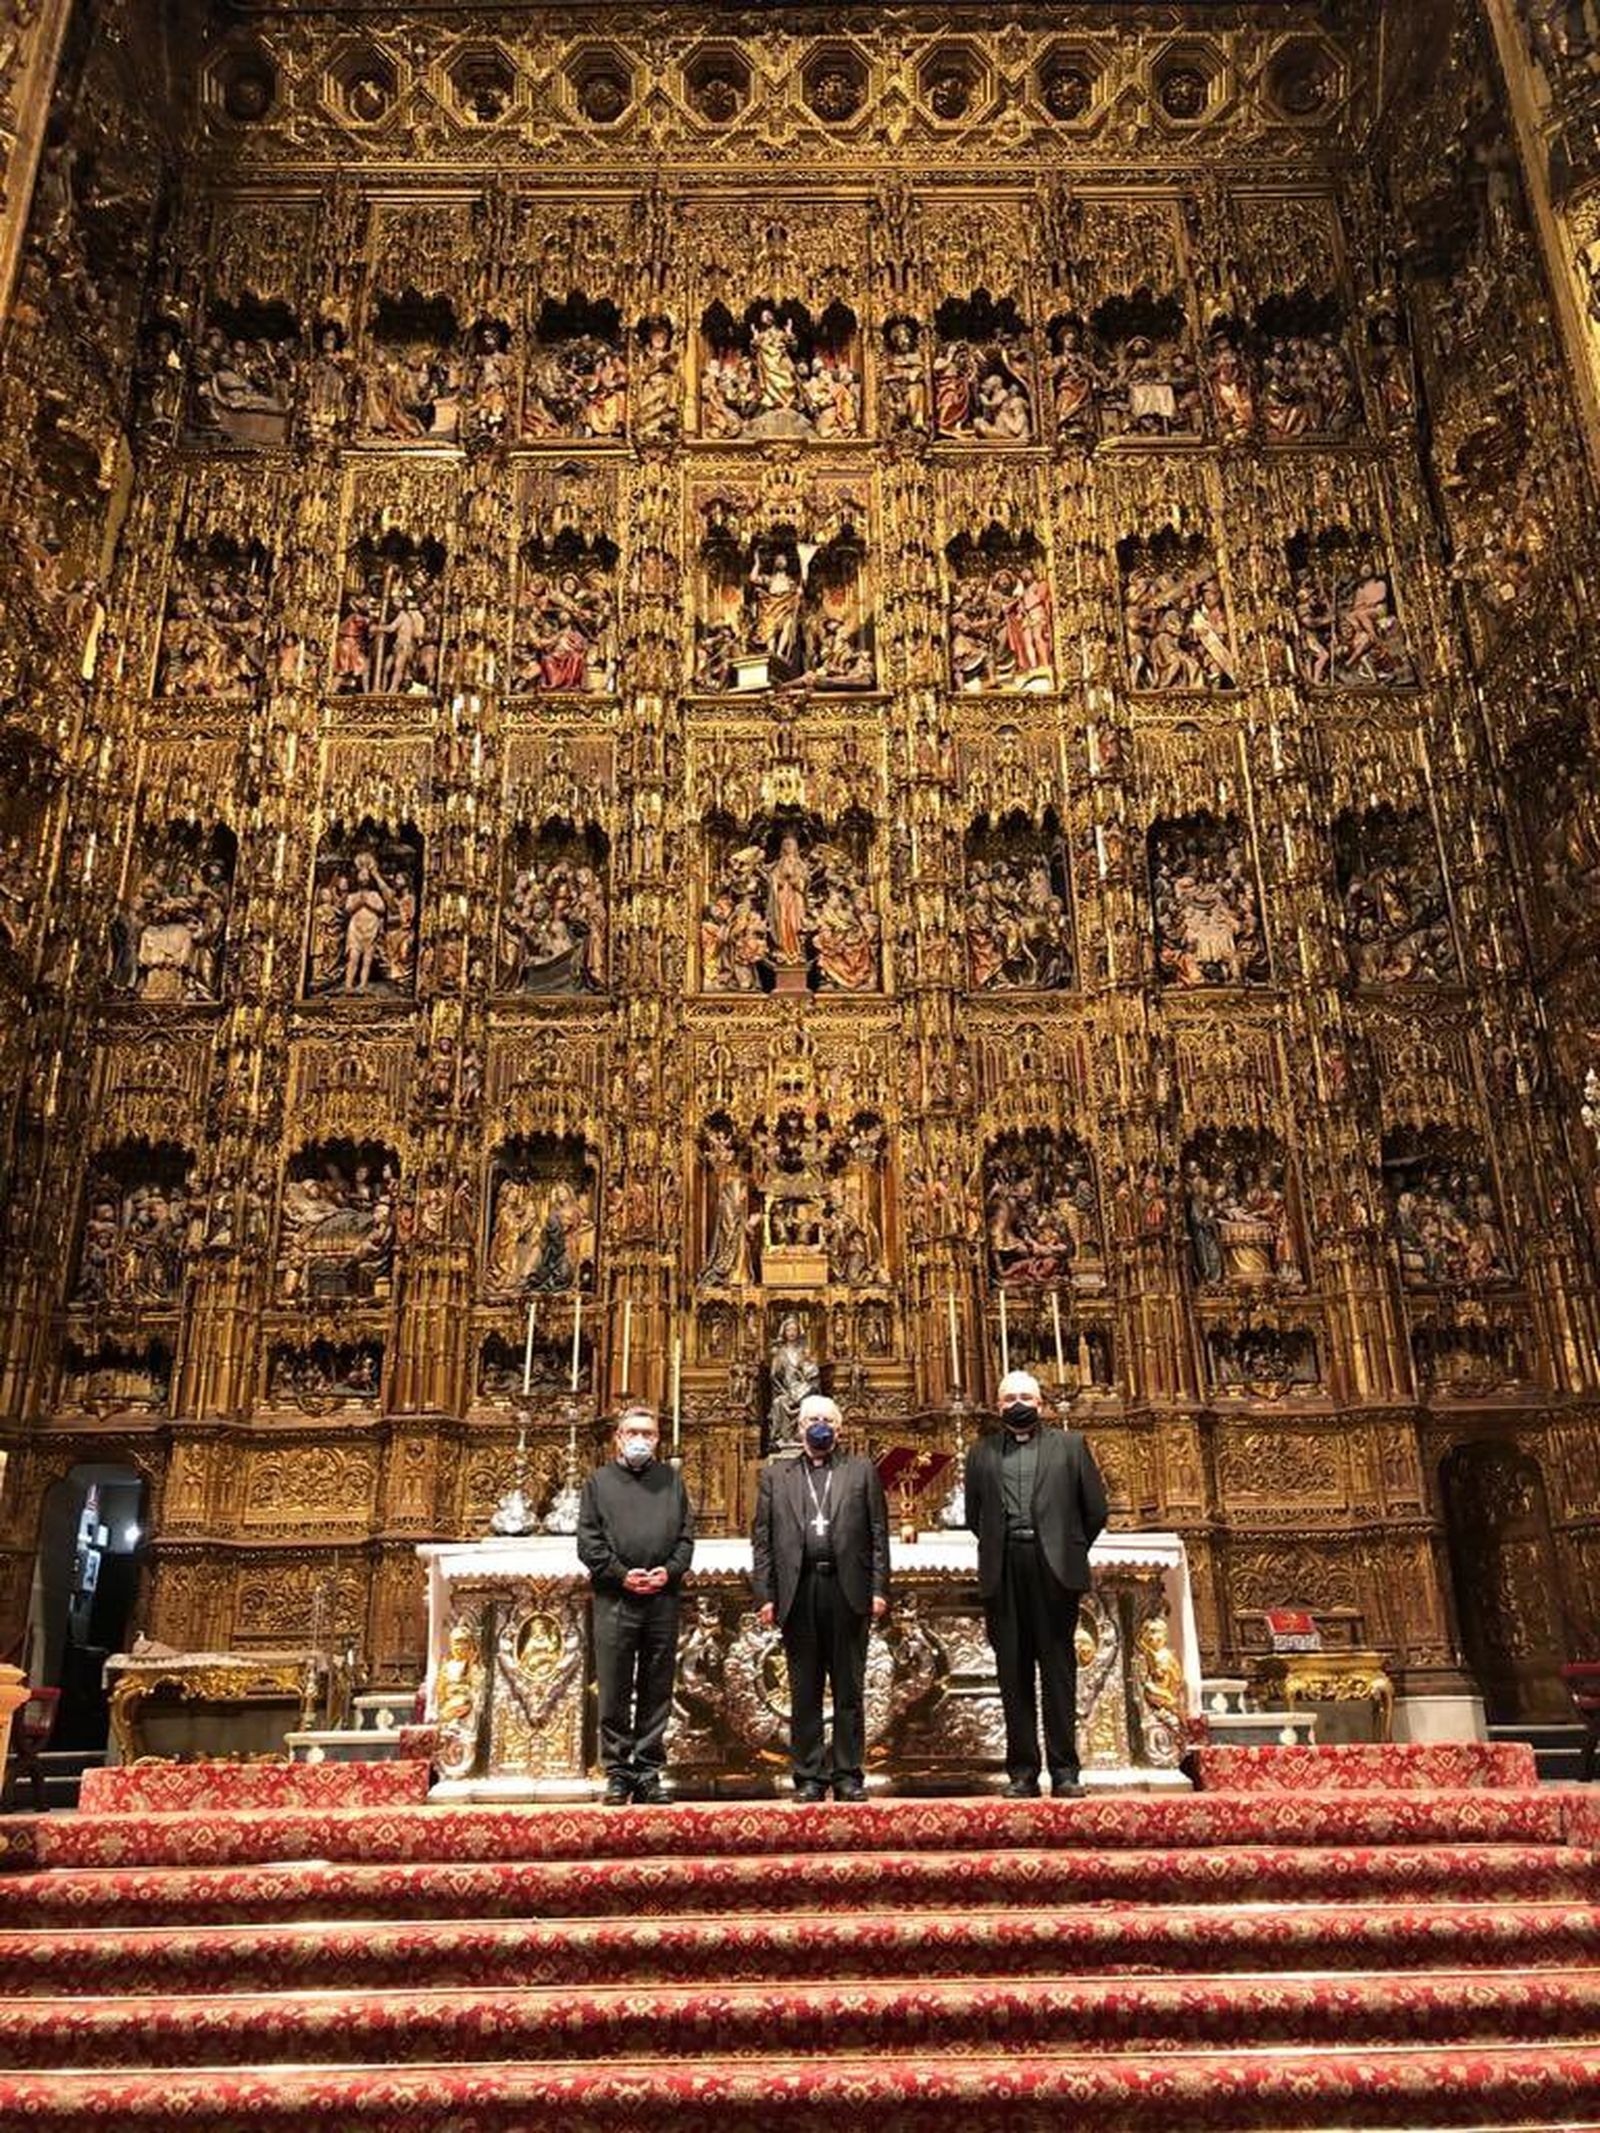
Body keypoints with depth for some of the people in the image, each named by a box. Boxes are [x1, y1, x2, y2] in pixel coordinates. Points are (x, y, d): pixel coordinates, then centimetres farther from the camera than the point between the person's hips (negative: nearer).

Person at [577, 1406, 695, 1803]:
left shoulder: (671, 1479, 15)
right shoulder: (599, 1481, 10)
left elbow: (686, 1534, 10)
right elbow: (588, 1542, 2)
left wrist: (669, 1570, -7)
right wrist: (621, 1574, -10)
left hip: (664, 1598, 2)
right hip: (614, 1599, -2)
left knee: (657, 1692, 6)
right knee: (614, 1693, 0)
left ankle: (649, 1772, 14)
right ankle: (618, 1774, 10)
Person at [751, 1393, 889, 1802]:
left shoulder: (862, 1471, 12)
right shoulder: (775, 1474, 13)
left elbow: (878, 1535, 6)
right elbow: (762, 1540, 8)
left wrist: (879, 1589, -2)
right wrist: (765, 1595, 0)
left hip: (847, 1590, 0)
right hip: (798, 1592, 1)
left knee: (849, 1691, 4)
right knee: (804, 1692, 5)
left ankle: (849, 1775, 13)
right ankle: (809, 1776, 14)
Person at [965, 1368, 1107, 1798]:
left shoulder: (1069, 1445, 10)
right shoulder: (981, 1453, 15)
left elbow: (1095, 1509, 10)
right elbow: (973, 1515, 17)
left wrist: (1069, 1552, 9)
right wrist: (997, 1551, 10)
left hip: (1054, 1569, -1)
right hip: (1003, 1575, 1)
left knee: (1058, 1670, 1)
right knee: (1013, 1674, 3)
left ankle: (1064, 1770, 6)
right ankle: (1022, 1771, 8)